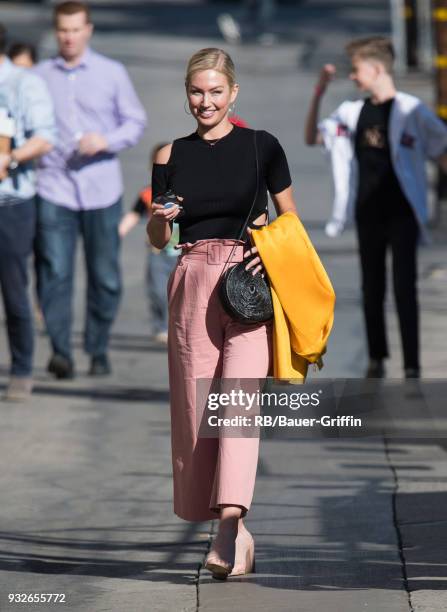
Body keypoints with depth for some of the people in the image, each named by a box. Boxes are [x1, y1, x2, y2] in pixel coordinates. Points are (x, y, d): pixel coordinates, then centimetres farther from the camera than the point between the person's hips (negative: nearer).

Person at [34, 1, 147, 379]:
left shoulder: (112, 73, 6)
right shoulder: (40, 76, 7)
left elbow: (136, 121, 6)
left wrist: (106, 141, -11)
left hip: (102, 190, 1)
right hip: (54, 190, -1)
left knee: (105, 275, 5)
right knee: (54, 272, -11)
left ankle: (99, 351, 17)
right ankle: (60, 351, -14)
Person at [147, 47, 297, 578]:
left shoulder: (261, 147, 4)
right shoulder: (170, 157, 10)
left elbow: (291, 219, 12)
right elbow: (158, 239, 14)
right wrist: (160, 220, -8)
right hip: (192, 287, 3)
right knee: (197, 409, 1)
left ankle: (229, 531, -25)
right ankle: (231, 530, 14)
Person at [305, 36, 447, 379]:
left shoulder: (410, 110, -6)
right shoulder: (352, 113, 8)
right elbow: (312, 138, 9)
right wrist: (318, 94, -1)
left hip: (402, 213, -5)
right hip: (368, 213, 5)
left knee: (404, 289, -8)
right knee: (372, 289, 12)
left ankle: (412, 367, -7)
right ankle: (376, 359, 26)